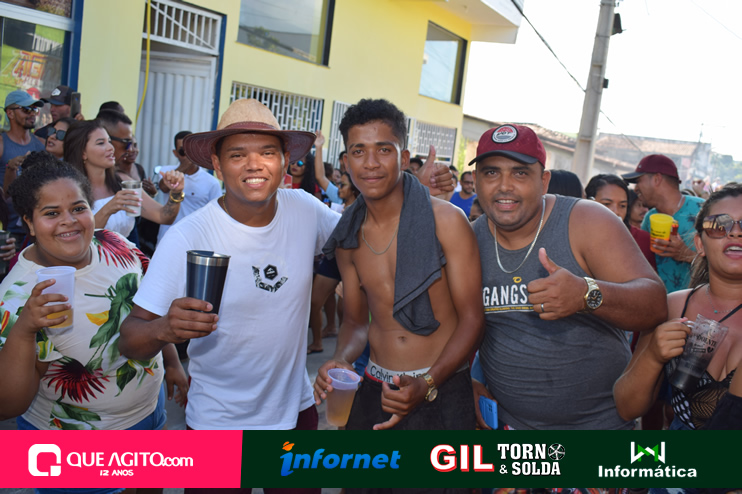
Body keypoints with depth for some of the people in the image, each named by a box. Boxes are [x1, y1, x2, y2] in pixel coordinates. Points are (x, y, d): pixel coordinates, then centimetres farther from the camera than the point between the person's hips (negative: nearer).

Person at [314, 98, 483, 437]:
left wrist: (427, 384, -22)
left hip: (443, 390, -4)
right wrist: (341, 360, -9)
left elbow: (471, 318, -11)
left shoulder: (446, 220, -11)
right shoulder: (349, 237, 3)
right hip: (375, 389, 4)